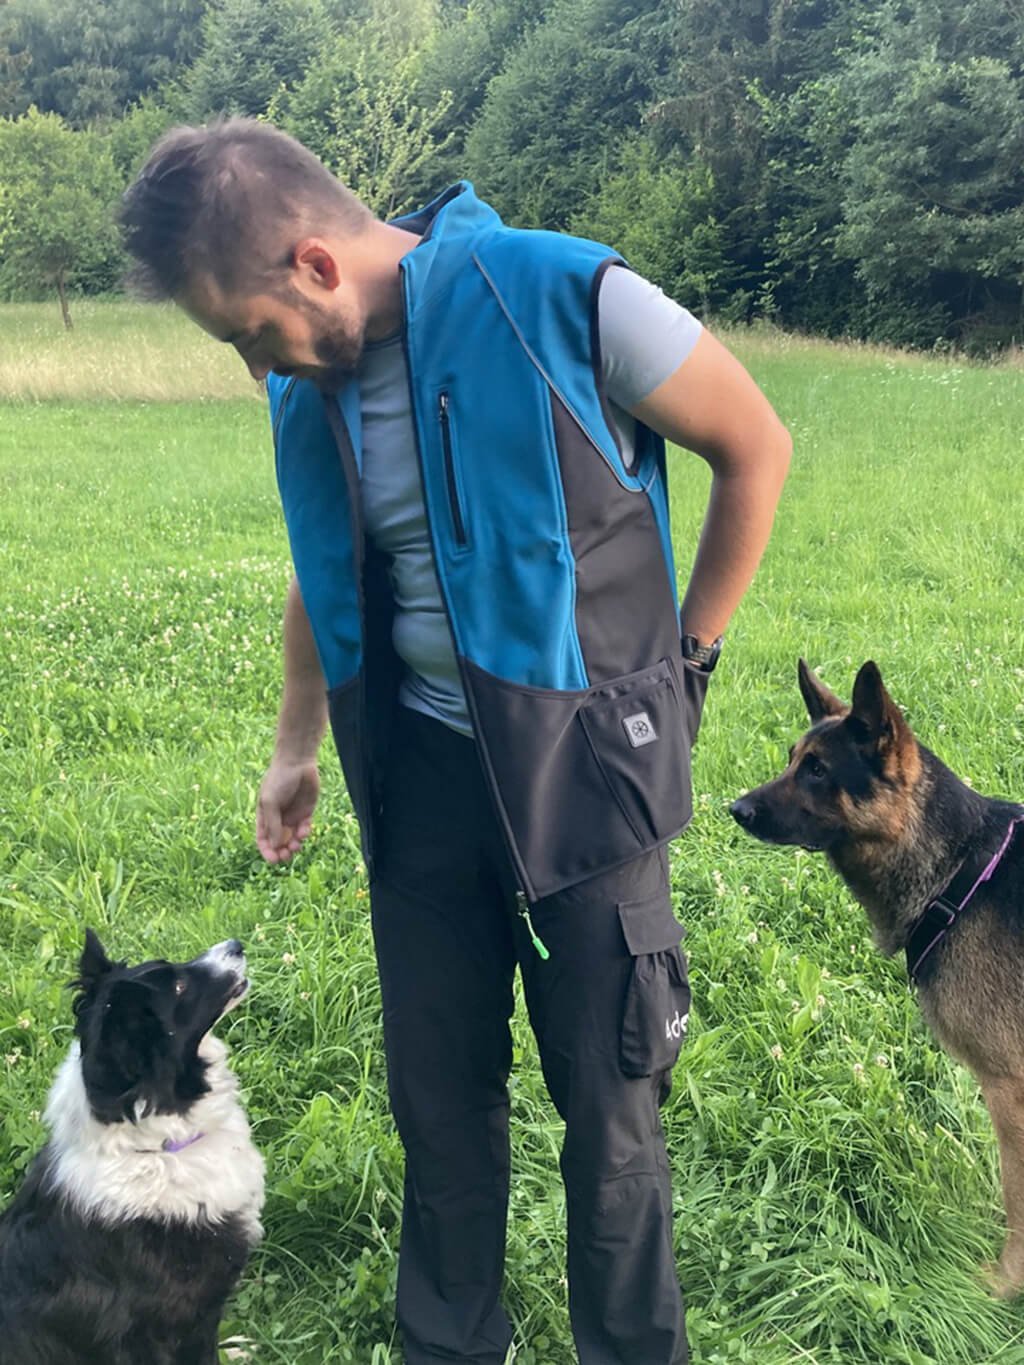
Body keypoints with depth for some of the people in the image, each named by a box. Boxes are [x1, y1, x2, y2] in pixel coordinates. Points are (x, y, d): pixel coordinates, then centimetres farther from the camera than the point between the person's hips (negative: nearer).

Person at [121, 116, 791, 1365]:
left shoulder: (557, 298, -18)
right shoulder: (308, 385, 2)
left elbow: (755, 446, -6)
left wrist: (686, 654, -1)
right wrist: (298, 743, 21)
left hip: (583, 758, -5)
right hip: (421, 768, 5)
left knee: (607, 1095, 6)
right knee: (437, 1085, 14)